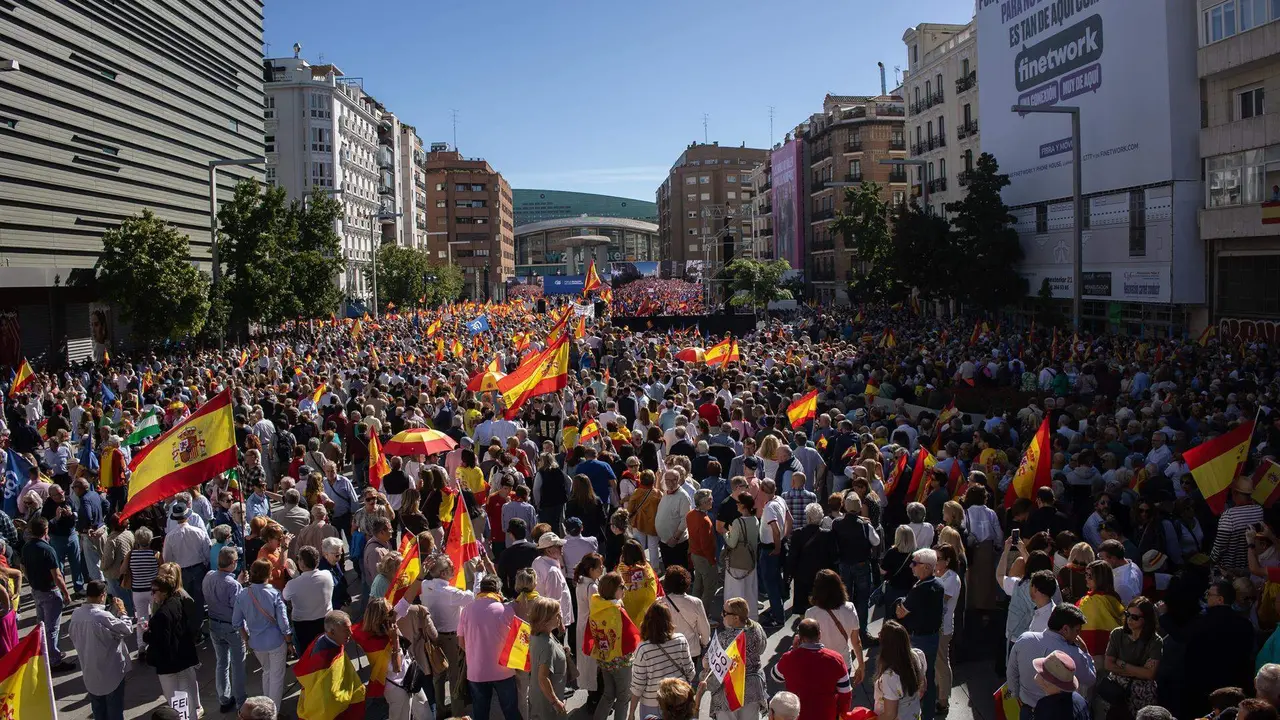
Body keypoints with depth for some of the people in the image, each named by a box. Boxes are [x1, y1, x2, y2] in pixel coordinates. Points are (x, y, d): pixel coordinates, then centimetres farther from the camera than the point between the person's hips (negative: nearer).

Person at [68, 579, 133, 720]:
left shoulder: (76, 614, -7)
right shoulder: (103, 616, -30)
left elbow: (73, 639, 9)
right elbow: (127, 629, -17)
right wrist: (121, 611, -4)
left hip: (90, 672, 7)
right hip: (111, 672, -7)